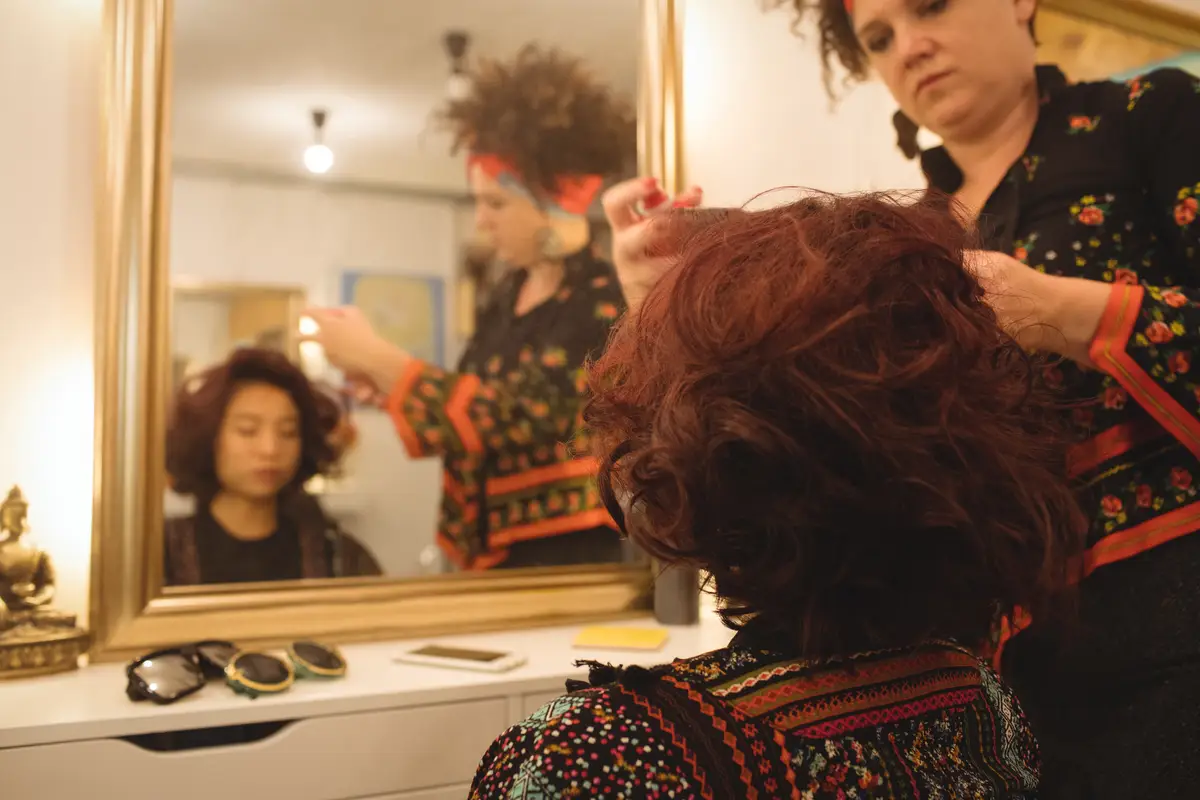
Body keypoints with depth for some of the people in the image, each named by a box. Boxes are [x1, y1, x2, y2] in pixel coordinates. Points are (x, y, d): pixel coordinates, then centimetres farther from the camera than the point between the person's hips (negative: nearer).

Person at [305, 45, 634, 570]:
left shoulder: (603, 305, -18)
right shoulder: (509, 292, 7)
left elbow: (510, 421, -24)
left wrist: (375, 356, -18)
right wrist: (383, 378, -4)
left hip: (571, 561, -7)